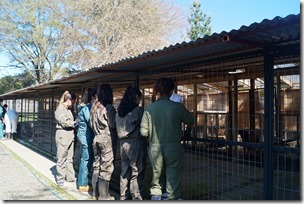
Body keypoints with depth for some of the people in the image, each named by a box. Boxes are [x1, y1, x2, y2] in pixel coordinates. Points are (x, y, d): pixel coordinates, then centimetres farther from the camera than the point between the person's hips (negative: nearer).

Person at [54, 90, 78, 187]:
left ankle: (70, 176, 22)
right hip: (62, 135, -8)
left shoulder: (69, 109, 16)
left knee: (69, 158, 13)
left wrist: (75, 122, -6)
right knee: (62, 158, 0)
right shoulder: (60, 109, -8)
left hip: (70, 135, 8)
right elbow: (64, 122, -15)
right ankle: (60, 178, 10)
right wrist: (75, 123, -6)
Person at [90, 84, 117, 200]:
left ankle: (95, 193, 23)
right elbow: (112, 125, -12)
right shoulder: (109, 107, -13)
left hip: (96, 138, 7)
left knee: (96, 165, 13)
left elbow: (91, 124, 13)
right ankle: (104, 196, 5)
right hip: (107, 139, -7)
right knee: (106, 168, -1)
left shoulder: (94, 107, 9)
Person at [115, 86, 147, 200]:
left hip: (123, 143, 7)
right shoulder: (138, 110, -12)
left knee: (125, 171, 15)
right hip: (136, 143, -7)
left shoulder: (119, 111, 9)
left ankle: (123, 197, 24)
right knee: (137, 173, 0)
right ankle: (136, 198, 5)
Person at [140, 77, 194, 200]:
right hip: (173, 148, -2)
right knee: (173, 181, 10)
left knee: (156, 177, 19)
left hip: (155, 148, 2)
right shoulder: (177, 107, -11)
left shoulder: (149, 108, -5)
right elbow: (191, 121, 3)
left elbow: (143, 132, -4)